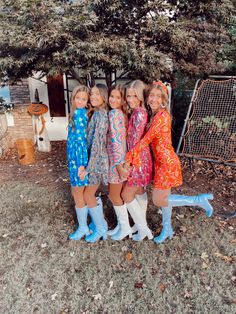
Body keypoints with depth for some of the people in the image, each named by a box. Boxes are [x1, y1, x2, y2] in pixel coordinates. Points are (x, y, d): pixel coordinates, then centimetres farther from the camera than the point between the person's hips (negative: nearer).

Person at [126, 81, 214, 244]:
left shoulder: (162, 115, -19)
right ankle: (167, 229, 37)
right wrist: (133, 154, 1)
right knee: (163, 197, 18)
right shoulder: (155, 115, 9)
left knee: (158, 200, -1)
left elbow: (147, 139, -21)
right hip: (161, 162, 9)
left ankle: (199, 200, 10)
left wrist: (131, 154, -16)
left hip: (167, 163, -9)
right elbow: (149, 139, 9)